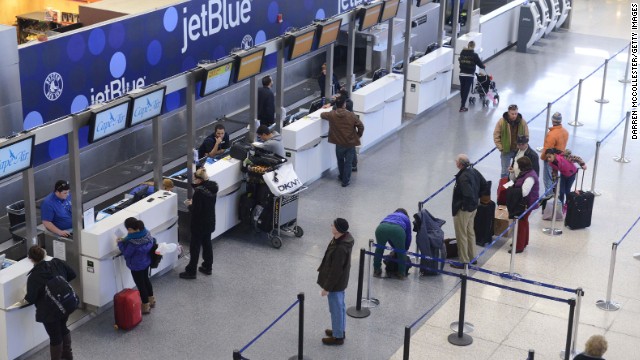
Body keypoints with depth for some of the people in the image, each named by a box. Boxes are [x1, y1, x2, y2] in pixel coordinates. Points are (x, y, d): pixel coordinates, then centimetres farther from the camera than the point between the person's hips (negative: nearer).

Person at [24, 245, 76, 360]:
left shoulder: (34, 277, -23)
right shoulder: (57, 263, -10)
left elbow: (31, 299, -19)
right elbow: (72, 275, 3)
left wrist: (26, 298, 3)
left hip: (50, 312, -6)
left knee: (55, 337, 13)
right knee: (63, 328, 30)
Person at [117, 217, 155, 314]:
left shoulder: (133, 242, -35)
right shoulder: (146, 232, -13)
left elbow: (126, 253, -21)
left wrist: (120, 243, -7)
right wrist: (125, 240, 5)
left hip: (137, 266, -8)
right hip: (146, 262, 8)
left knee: (140, 284, 11)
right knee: (146, 279, 28)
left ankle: (145, 306, 26)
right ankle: (151, 300, 46)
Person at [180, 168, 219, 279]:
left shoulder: (199, 192, -27)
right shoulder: (213, 186, -3)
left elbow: (195, 211, -24)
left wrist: (190, 205, -5)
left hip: (199, 224, -8)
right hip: (210, 222, 8)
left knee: (195, 247, 5)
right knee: (207, 244, 21)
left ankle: (191, 271, 15)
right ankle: (207, 267, 32)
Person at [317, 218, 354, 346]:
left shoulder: (340, 249, -36)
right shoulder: (345, 238, -7)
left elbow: (335, 271, -28)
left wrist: (326, 287, -18)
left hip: (335, 283, -9)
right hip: (341, 280, 9)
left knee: (336, 309, 9)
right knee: (340, 306, 24)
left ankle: (338, 337, 25)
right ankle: (340, 330, 42)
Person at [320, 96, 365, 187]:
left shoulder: (331, 115, -12)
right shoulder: (351, 115, -16)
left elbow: (322, 115, 8)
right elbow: (361, 126, -11)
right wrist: (358, 135, 6)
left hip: (339, 143, 2)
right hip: (350, 143, -2)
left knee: (340, 160, 26)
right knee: (348, 162, 10)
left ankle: (342, 176, 42)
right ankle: (345, 181, 13)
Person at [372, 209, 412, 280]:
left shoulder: (389, 216, 43)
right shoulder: (406, 219, 36)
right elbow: (408, 236, 35)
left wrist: (394, 247, 50)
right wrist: (405, 249, 49)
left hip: (381, 228, 3)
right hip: (397, 230, -2)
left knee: (379, 249, 26)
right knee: (401, 252, 20)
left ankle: (377, 271, 33)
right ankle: (401, 273, 25)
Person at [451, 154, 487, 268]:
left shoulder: (463, 177, -30)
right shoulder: (474, 172, -2)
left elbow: (468, 194, -35)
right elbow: (484, 184, 10)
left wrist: (463, 206, -20)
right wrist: (478, 197, 14)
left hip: (462, 210, -9)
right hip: (473, 207, 9)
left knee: (461, 236, 5)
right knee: (470, 232, 24)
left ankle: (464, 261, 15)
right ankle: (472, 256, 37)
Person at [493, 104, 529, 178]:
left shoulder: (522, 122, -7)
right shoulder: (501, 122, -12)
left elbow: (526, 136, 3)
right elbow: (496, 136, -6)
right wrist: (501, 148, -9)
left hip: (519, 150, 1)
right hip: (506, 151, -1)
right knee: (505, 171, 10)